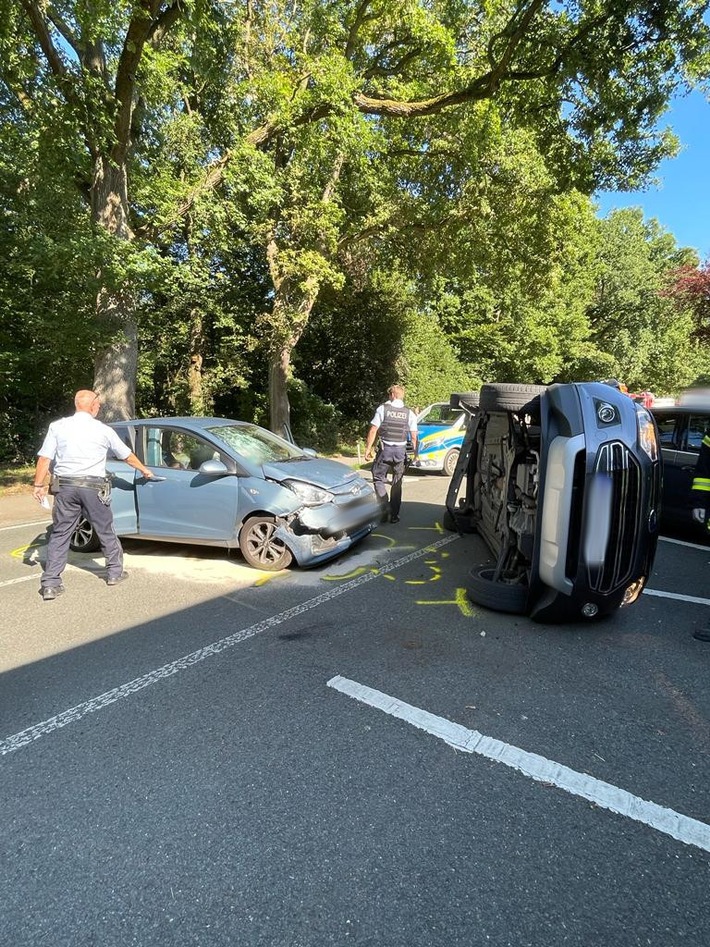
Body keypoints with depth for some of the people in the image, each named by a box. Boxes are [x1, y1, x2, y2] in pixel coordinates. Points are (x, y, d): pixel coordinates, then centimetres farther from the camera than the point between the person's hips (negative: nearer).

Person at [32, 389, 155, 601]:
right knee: (106, 531, 14)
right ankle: (115, 572, 26)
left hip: (65, 486, 2)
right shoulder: (103, 430, 1)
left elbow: (44, 459, -2)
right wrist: (144, 470, 28)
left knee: (60, 534, 8)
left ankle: (50, 584, 6)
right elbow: (127, 455, 13)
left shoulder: (57, 426, 3)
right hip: (93, 487, -1)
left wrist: (39, 485, 6)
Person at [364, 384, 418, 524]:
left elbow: (373, 430, -7)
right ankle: (394, 515, 16)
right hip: (401, 450, 3)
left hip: (385, 449, -3)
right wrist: (415, 453, 11)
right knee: (397, 484, 11)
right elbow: (414, 437, 2)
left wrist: (368, 448, -1)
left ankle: (385, 507, -5)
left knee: (378, 478, 11)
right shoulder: (409, 413, 3)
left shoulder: (382, 409, -4)